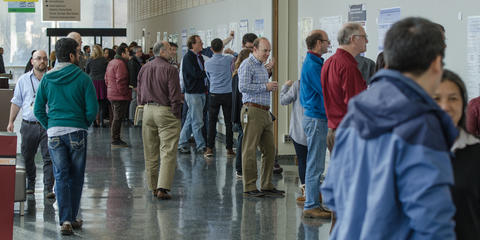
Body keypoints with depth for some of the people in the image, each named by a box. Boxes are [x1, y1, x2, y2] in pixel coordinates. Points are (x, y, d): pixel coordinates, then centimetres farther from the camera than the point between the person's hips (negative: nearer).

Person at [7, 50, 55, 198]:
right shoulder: (24, 80, 10)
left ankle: (48, 188, -4)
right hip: (29, 124, 2)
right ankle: (30, 185, 26)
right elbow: (16, 102, 13)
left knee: (49, 157, -7)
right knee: (27, 157, 9)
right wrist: (11, 121, 8)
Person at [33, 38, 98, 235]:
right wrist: (84, 125, 9)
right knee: (76, 177, 11)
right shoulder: (83, 78, -4)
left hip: (54, 132, 2)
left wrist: (50, 126, 13)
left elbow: (38, 110, 3)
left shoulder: (46, 79, 4)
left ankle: (65, 220, -6)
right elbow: (92, 109, -7)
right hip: (77, 132, -2)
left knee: (61, 176, 4)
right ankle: (72, 218, 18)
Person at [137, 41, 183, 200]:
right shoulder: (170, 70, -12)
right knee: (168, 152, -5)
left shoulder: (144, 69, 9)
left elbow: (139, 93, 14)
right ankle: (162, 188, -13)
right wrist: (177, 115, -5)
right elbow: (174, 96, -13)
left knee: (150, 153, 12)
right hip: (165, 111, -6)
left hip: (148, 110, 7)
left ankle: (153, 187, 19)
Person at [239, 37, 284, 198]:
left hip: (265, 112, 9)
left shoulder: (262, 66, 21)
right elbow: (243, 87, -19)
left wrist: (270, 87, 14)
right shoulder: (247, 65, -8)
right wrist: (265, 86, -14)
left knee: (269, 150, 9)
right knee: (250, 150, -5)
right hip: (252, 111, -9)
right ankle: (249, 188, -1)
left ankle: (267, 186, 16)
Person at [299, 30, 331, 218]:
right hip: (316, 119, -10)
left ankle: (313, 203, 20)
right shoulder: (312, 65, -17)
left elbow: (324, 90, 19)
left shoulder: (314, 62, 15)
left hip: (316, 118, 10)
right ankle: (311, 206, 0)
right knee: (315, 165, -5)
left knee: (316, 165, 14)